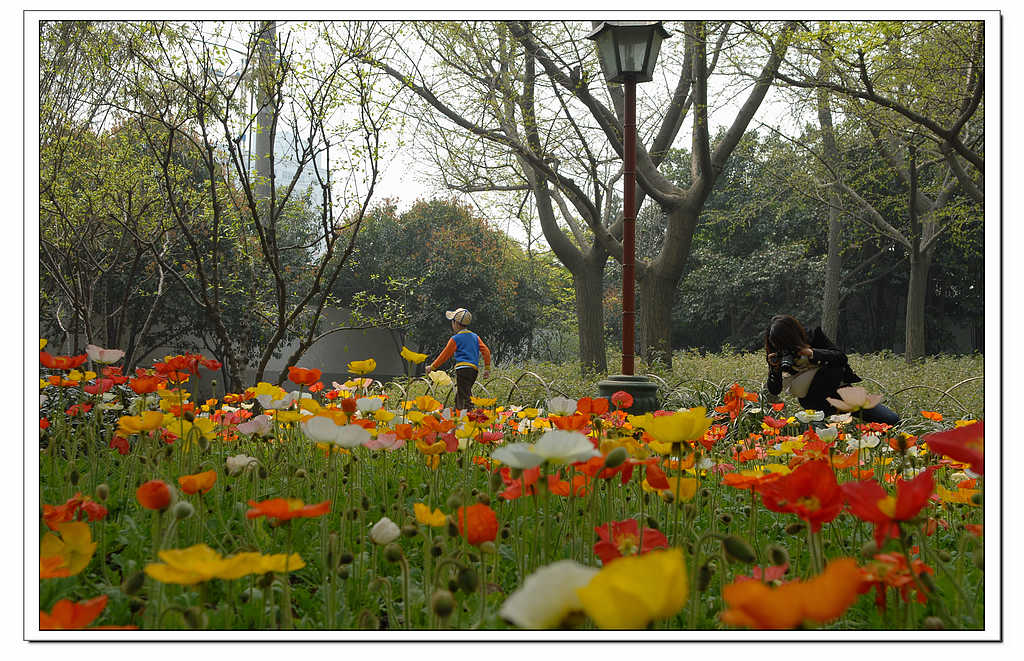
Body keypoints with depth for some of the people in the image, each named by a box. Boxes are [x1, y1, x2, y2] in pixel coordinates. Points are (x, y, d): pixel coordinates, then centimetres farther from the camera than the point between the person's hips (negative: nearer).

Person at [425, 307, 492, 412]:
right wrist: (487, 368, 14)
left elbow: (445, 355, 5)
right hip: (474, 370, 7)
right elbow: (486, 351, 10)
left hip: (463, 368, -7)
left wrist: (432, 367, 15)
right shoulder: (475, 337, 16)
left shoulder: (455, 339, 0)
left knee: (463, 398, -12)